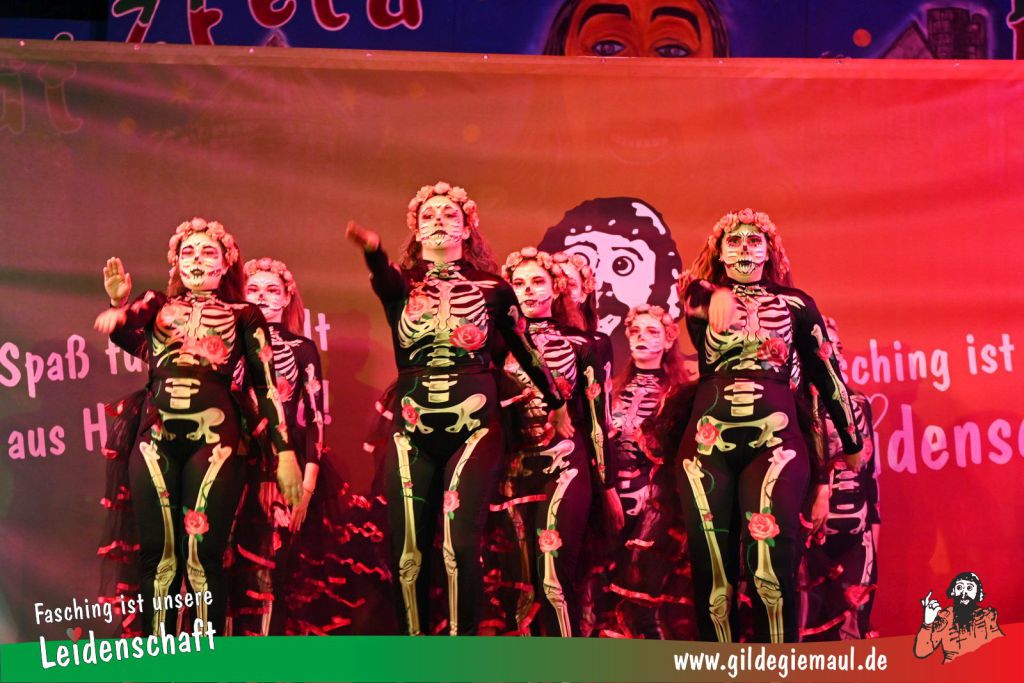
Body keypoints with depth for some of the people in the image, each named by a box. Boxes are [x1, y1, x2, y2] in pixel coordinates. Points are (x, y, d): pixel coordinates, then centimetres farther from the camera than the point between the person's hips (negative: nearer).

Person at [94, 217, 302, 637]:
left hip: (213, 438, -2)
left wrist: (285, 452, 2)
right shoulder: (157, 306, 18)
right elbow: (131, 339, -4)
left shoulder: (244, 315, 14)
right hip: (155, 438, 2)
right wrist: (118, 309, -27)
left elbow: (266, 385, 9)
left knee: (203, 558, -5)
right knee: (158, 558, 3)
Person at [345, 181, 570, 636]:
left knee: (460, 546, -14)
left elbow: (524, 351, 16)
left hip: (474, 431, -2)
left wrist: (557, 405, 27)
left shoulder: (492, 289, 5)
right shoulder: (402, 286, 5)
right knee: (408, 555, 2)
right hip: (412, 435, 2)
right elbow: (381, 273, -19)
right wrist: (371, 247, -43)